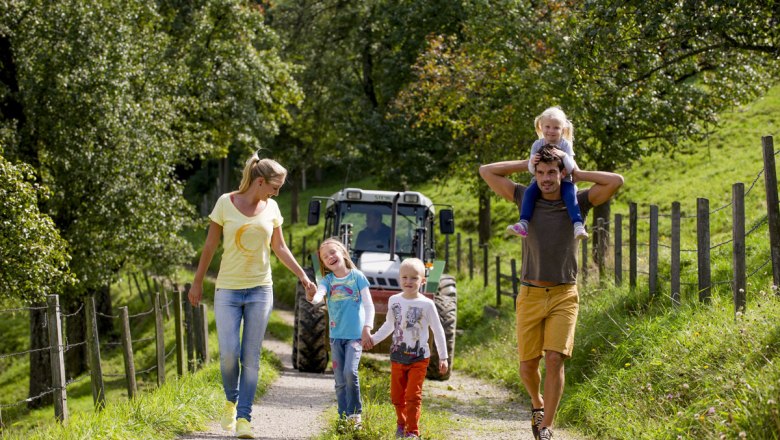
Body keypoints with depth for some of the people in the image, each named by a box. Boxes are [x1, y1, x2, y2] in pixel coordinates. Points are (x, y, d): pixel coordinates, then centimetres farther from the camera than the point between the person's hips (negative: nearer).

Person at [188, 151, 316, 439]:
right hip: (228, 289, -2)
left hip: (260, 290, 2)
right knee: (229, 353, -10)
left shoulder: (271, 208, 3)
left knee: (251, 358, -1)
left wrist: (303, 277, 7)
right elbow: (210, 246, 2)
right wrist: (197, 283, 6)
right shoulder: (226, 203, -6)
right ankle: (231, 400, 19)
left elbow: (280, 248, 12)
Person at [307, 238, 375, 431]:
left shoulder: (357, 276, -1)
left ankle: (355, 414, -6)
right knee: (340, 381, 4)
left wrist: (367, 328, -15)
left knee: (350, 372, -20)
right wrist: (312, 297, -41)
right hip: (336, 335, 3)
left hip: (355, 334, -3)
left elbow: (368, 305, -2)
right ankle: (344, 419, 11)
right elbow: (319, 294, -16)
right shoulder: (328, 280, 4)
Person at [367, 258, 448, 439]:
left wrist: (443, 357, -2)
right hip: (397, 356, 4)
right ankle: (401, 423, 32)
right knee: (396, 395, 10)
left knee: (413, 396, -7)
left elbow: (438, 331, -3)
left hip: (419, 358, -4)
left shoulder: (426, 304, -10)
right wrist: (374, 339, 9)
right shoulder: (394, 301, 0)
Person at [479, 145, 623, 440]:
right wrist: (525, 164, 4)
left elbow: (616, 181, -8)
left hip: (564, 295, -1)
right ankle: (537, 404, 34)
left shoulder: (578, 202, 3)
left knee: (555, 359, -13)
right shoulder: (526, 198, 6)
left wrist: (578, 174, 0)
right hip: (530, 294, 2)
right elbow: (486, 171, 8)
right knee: (527, 364, 3)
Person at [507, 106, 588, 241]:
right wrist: (532, 163, -27)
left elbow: (570, 169, -13)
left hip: (563, 180, -2)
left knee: (570, 194, -32)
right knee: (529, 191, -27)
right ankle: (523, 224, -35)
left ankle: (578, 225, -43)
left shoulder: (565, 145, -5)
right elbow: (532, 170, -4)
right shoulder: (537, 145, 0)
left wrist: (564, 157, -31)